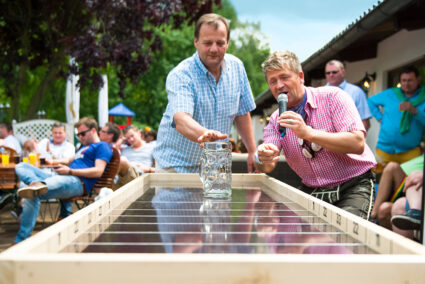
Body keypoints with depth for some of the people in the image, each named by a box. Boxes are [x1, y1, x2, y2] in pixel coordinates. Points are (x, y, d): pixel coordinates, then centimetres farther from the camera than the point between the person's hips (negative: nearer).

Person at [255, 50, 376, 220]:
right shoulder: (276, 120, 6)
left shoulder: (332, 97, -8)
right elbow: (266, 167, -5)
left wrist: (308, 133, -30)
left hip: (353, 187, -4)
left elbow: (358, 144, -22)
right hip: (311, 192, 4)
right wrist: (264, 159, -31)